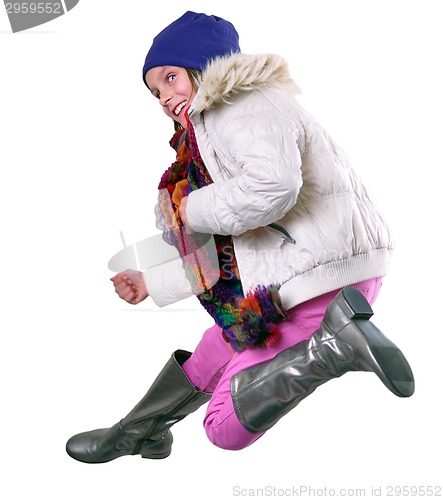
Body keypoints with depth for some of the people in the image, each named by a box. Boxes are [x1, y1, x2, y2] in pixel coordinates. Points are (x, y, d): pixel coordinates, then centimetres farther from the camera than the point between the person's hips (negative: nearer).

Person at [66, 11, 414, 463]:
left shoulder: (241, 103, -7)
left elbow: (274, 183, -30)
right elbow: (228, 254, 22)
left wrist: (193, 210, -12)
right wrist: (152, 282, 27)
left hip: (321, 281, -10)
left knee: (225, 428, -8)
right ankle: (134, 433, 40)